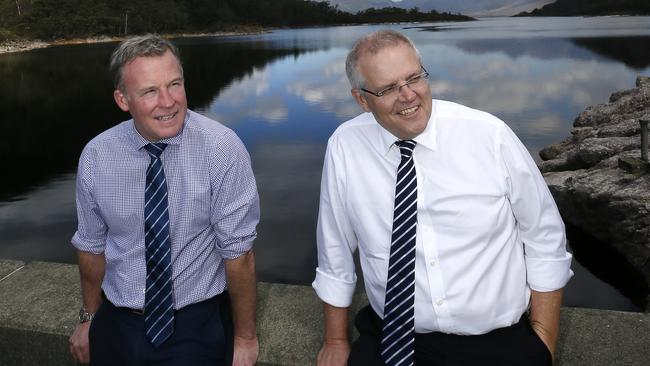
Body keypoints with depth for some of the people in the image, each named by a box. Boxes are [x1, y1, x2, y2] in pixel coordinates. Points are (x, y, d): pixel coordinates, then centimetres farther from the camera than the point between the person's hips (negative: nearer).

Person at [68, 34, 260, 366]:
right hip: (116, 327, 4)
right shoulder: (96, 157, -8)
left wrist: (245, 338, -9)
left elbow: (237, 250, -15)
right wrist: (89, 319, 15)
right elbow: (91, 245, 5)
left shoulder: (221, 148, -19)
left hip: (199, 329, -3)